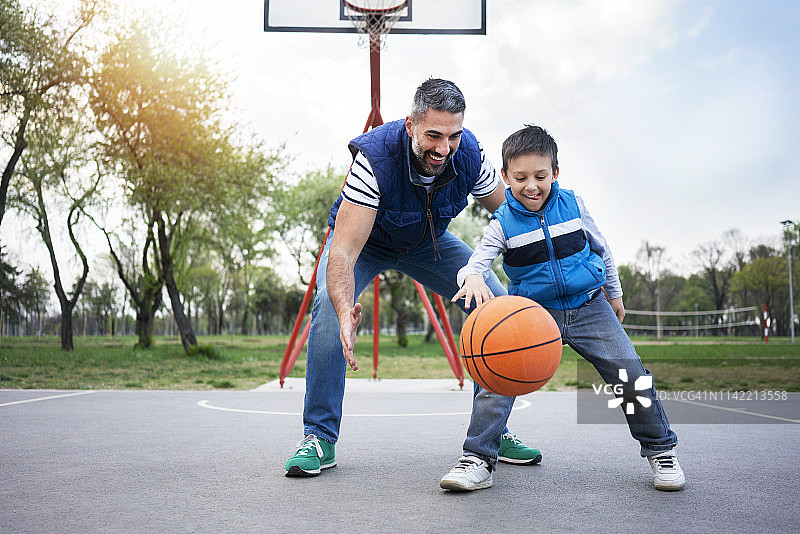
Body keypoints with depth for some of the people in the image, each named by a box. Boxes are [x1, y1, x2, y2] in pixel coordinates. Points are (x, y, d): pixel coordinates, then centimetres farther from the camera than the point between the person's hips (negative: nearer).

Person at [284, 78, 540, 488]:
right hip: (364, 239, -3)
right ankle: (319, 438, -16)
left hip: (428, 243, 4)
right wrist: (346, 312, -62)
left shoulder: (468, 153, -27)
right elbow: (344, 251, -44)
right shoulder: (376, 155, -39)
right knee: (330, 302, -32)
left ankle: (490, 436, 4)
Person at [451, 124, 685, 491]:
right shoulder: (503, 224, -8)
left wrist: (614, 294, 21)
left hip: (588, 308, 1)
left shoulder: (573, 206, -2)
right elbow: (476, 262, -20)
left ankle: (659, 448, 12)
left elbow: (601, 249, 13)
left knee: (630, 373, -11)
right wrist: (472, 279, -45)